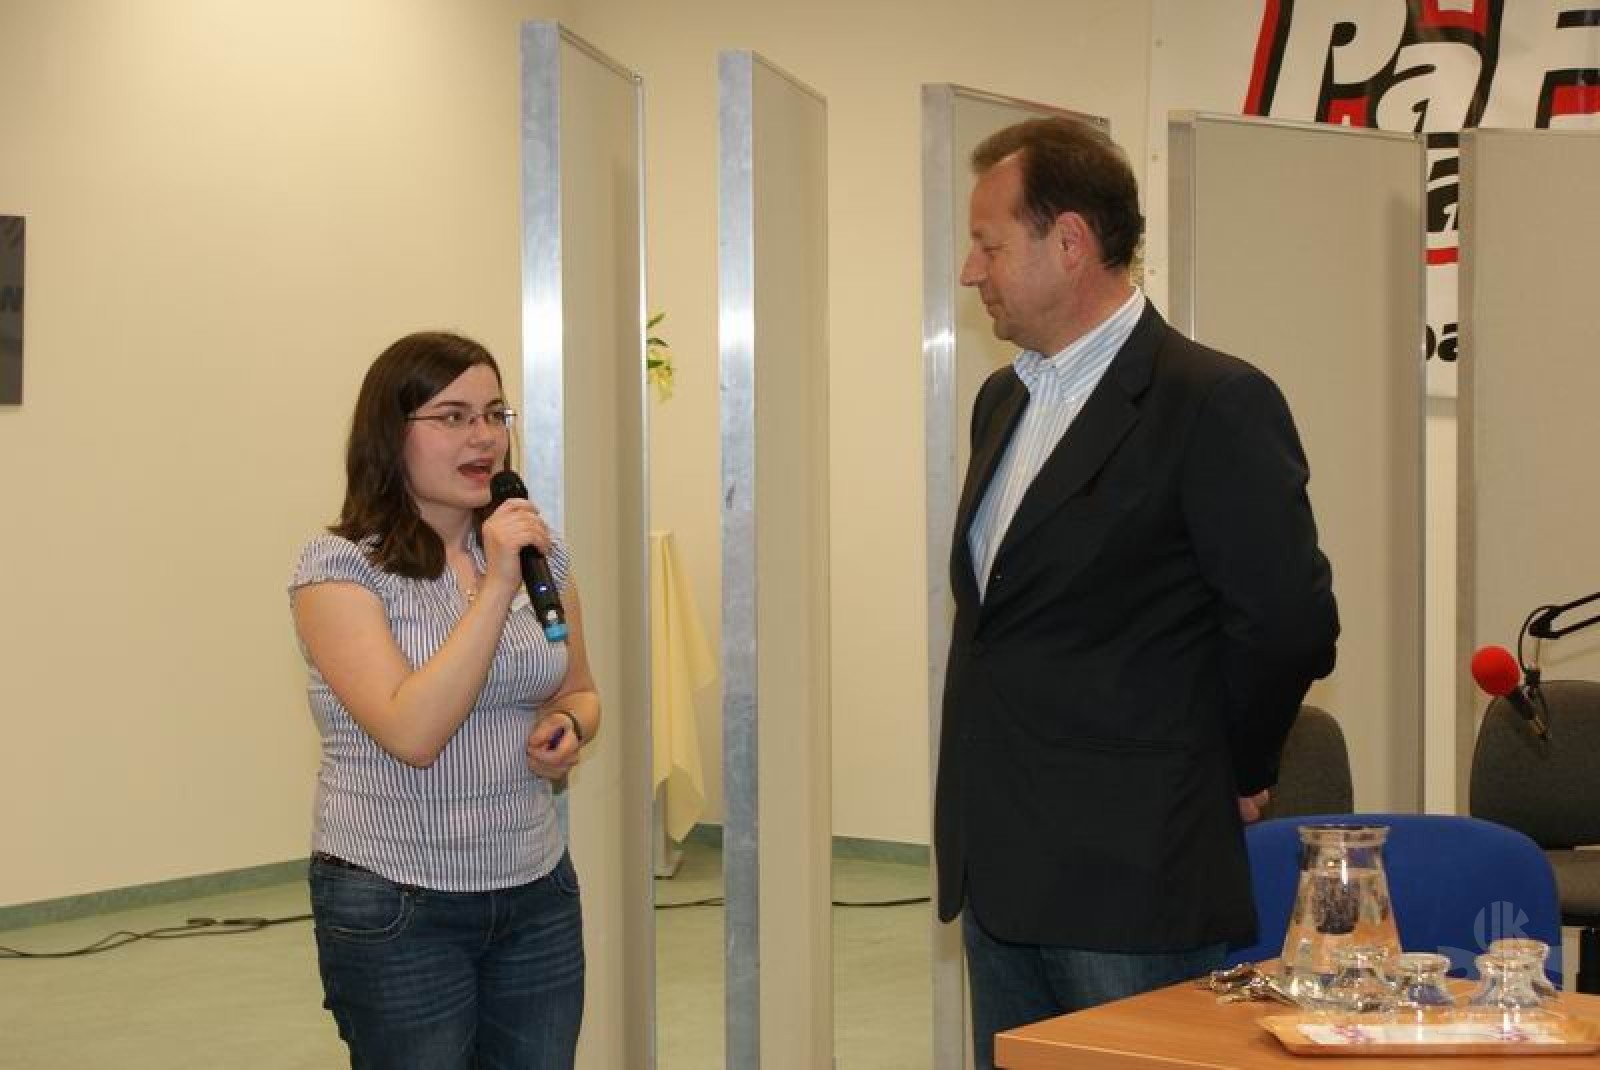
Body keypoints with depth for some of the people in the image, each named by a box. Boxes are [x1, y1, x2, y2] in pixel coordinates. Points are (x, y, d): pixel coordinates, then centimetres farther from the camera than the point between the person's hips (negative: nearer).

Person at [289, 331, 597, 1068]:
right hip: (397, 911, -5)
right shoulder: (338, 568, -11)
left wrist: (567, 730, -3)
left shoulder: (538, 553, 5)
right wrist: (497, 586, -23)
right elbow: (412, 732, -23)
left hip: (538, 896, 5)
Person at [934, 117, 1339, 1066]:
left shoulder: (1214, 403, -14)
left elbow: (1287, 621, -17)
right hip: (1000, 877, 8)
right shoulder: (1004, 399, 13)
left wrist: (1229, 777, -3)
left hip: (1132, 880, -8)